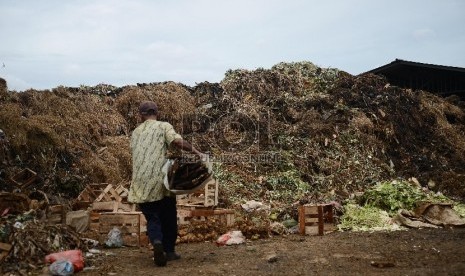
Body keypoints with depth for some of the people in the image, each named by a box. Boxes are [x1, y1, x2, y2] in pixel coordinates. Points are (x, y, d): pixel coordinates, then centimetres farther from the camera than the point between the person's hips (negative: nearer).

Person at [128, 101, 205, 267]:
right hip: (161, 181, -3)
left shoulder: (135, 133, 17)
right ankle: (169, 251, 23)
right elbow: (177, 141, -15)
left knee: (152, 218, 8)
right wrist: (196, 152, -12)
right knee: (168, 217, 15)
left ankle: (157, 242, -20)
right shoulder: (163, 126, 3)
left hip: (141, 185, 3)